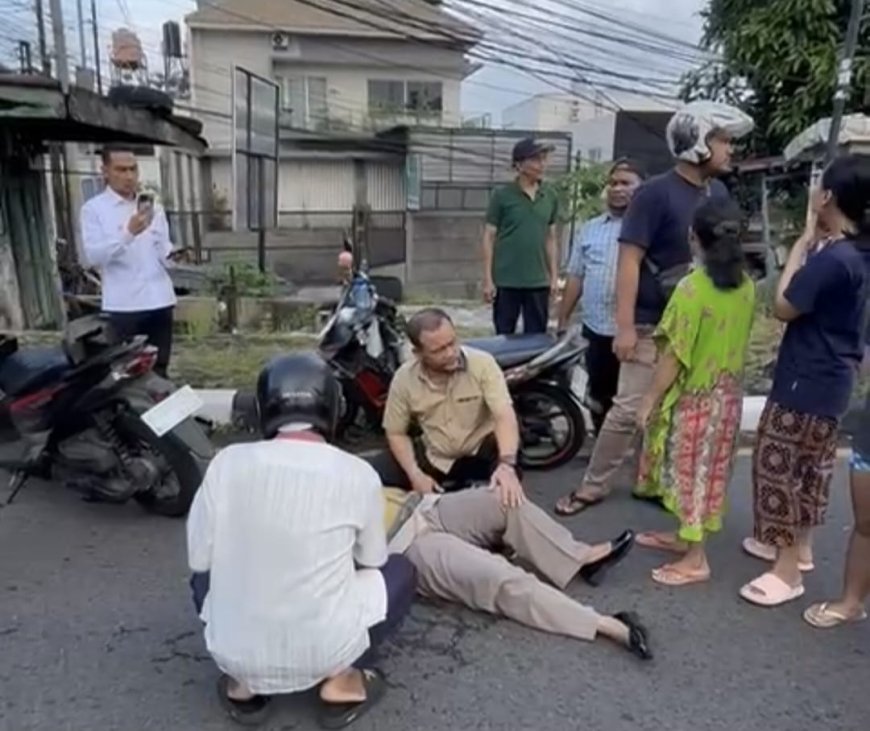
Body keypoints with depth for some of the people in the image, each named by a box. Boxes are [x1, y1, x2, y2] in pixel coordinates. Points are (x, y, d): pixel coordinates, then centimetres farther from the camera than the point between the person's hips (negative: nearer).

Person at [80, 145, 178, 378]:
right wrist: (128, 232, -26)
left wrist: (173, 255, -8)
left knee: (159, 370, 13)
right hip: (122, 305, -4)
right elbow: (93, 256, -13)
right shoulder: (94, 209, 0)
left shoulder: (153, 207, 14)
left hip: (159, 301, 4)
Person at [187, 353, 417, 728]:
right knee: (400, 571, 23)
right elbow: (373, 559, 6)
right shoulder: (357, 473, -10)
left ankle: (244, 683, 16)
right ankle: (340, 680, 8)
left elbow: (199, 557, 2)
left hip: (233, 652, 2)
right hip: (323, 651, -2)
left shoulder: (227, 462, -8)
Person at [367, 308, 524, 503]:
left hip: (481, 452, -2)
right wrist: (415, 474, -16)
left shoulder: (483, 363, -20)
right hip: (433, 456, 3)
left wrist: (507, 463, -49)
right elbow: (397, 433, -1)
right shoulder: (404, 378, -13)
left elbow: (505, 416, -30)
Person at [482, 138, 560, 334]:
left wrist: (554, 276, 8)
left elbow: (551, 238, 11)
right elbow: (489, 238, -4)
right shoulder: (502, 196, -5)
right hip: (506, 281, -3)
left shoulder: (551, 196, 5)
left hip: (539, 282, 3)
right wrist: (488, 279, -8)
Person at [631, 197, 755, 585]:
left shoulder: (692, 288, -21)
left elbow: (674, 355, -20)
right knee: (706, 471, 17)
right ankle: (687, 536, 34)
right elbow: (738, 341, 11)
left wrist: (650, 399, -11)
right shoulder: (746, 287, 0)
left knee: (690, 472, 4)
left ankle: (695, 560, 13)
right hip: (728, 395, 7)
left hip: (693, 397, -7)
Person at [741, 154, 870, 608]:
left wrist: (803, 242, -12)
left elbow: (783, 308, -16)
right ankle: (799, 545, 37)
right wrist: (816, 243, 2)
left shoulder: (830, 257, -25)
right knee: (811, 465, 20)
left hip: (807, 379, -10)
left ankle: (787, 569, 10)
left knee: (778, 466, 0)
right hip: (832, 377, 10)